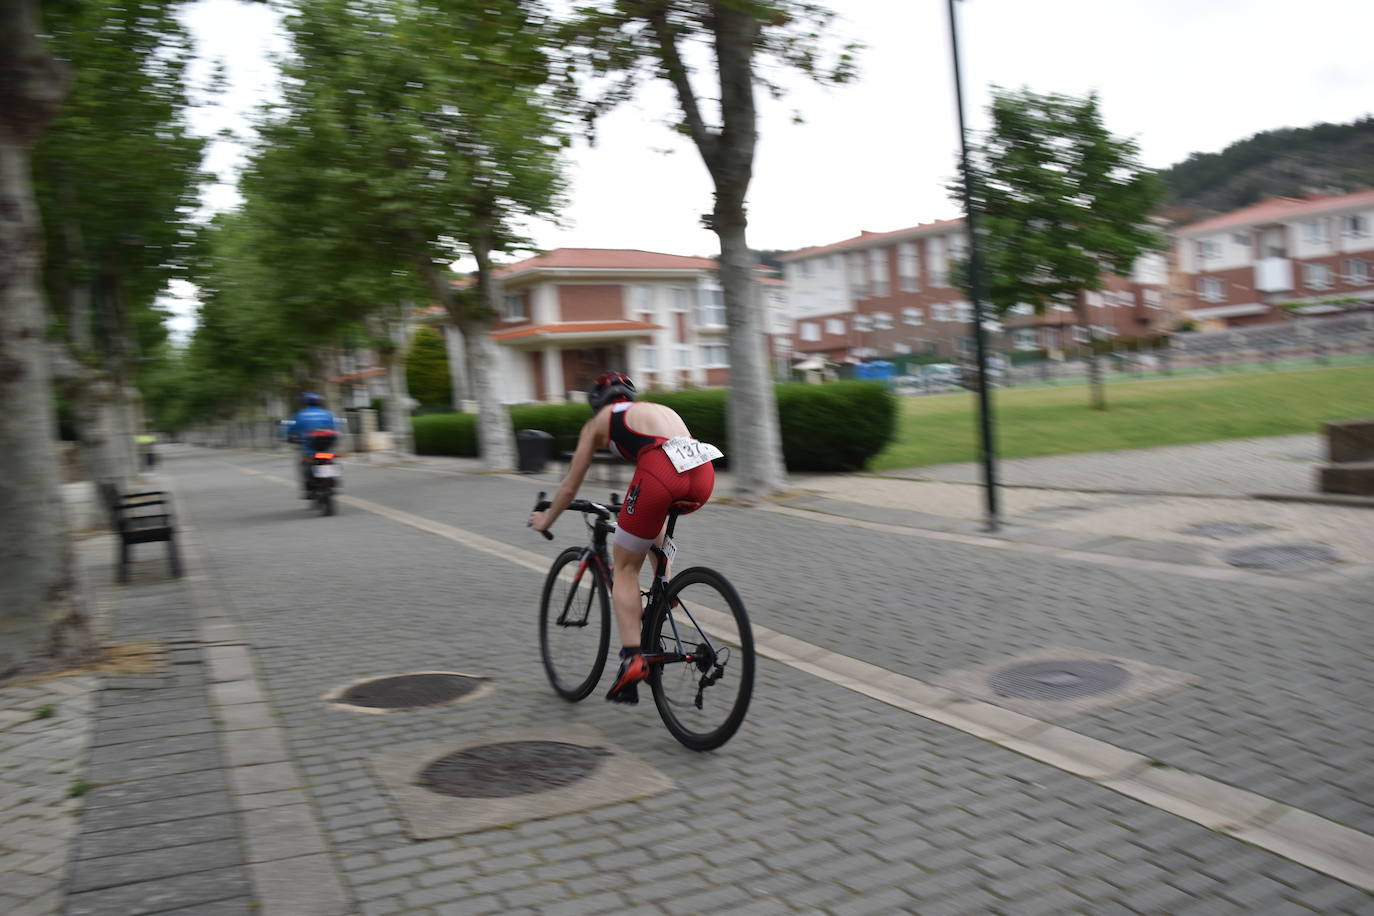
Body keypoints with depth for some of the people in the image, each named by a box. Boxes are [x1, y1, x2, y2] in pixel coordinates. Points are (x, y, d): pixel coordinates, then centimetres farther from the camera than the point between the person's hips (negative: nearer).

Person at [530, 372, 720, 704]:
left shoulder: (597, 423, 24)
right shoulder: (660, 409, 37)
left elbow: (569, 488, 29)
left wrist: (545, 520, 48)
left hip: (662, 474, -5)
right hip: (703, 474, 5)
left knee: (624, 566, 11)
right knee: (656, 514, 38)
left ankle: (632, 659, -1)